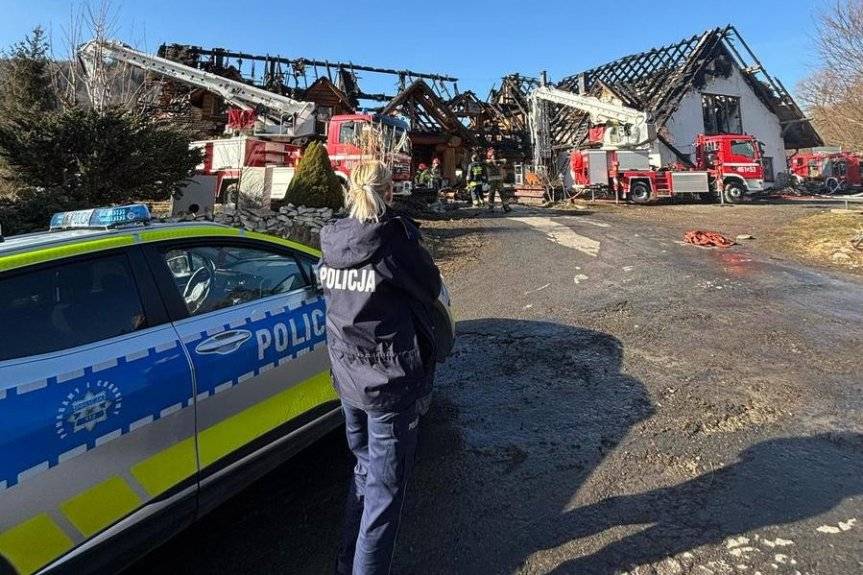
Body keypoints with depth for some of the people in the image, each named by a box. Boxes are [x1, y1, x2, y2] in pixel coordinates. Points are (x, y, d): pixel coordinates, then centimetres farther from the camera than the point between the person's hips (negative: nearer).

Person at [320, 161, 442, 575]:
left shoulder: (331, 242, -2)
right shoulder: (395, 238, -19)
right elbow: (430, 290, -4)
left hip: (348, 377, 7)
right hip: (392, 385, -6)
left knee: (364, 470, 25)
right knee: (384, 488, 8)